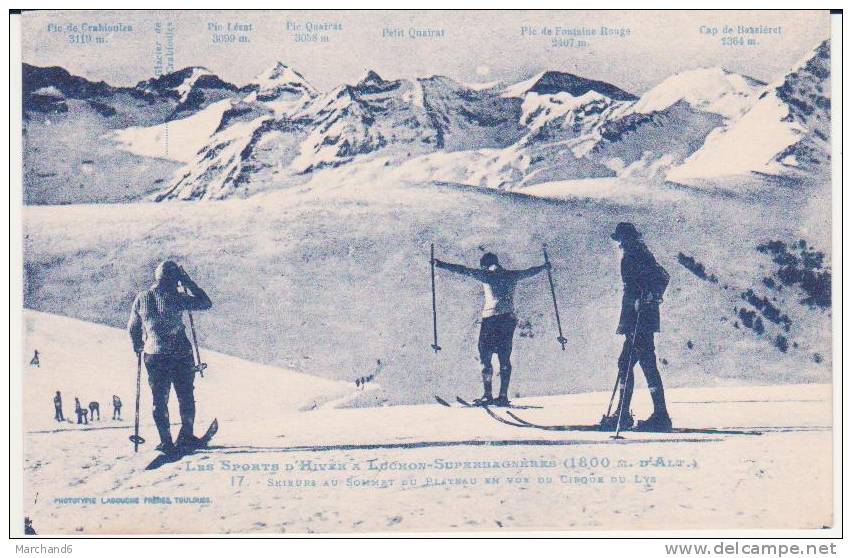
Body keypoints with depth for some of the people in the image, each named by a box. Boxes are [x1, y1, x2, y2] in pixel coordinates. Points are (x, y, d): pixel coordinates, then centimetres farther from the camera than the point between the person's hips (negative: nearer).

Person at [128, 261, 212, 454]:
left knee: (159, 399, 9)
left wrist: (138, 347, 29)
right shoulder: (175, 297, -11)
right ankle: (186, 436, 9)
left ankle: (166, 441, 6)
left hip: (153, 355, 3)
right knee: (185, 396, 11)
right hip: (180, 354, -3)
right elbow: (205, 303, -5)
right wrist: (188, 282, 1)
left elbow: (132, 327, 12)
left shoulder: (141, 298, 2)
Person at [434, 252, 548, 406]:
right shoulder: (511, 275, 13)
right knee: (505, 359, 6)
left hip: (491, 317, -5)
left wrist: (442, 265, 4)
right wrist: (543, 267, 48)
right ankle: (503, 396, 0)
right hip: (509, 318, 5)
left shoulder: (487, 274, 1)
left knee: (485, 357, -1)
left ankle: (487, 394, -11)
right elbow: (529, 272, 30)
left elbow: (463, 270, -1)